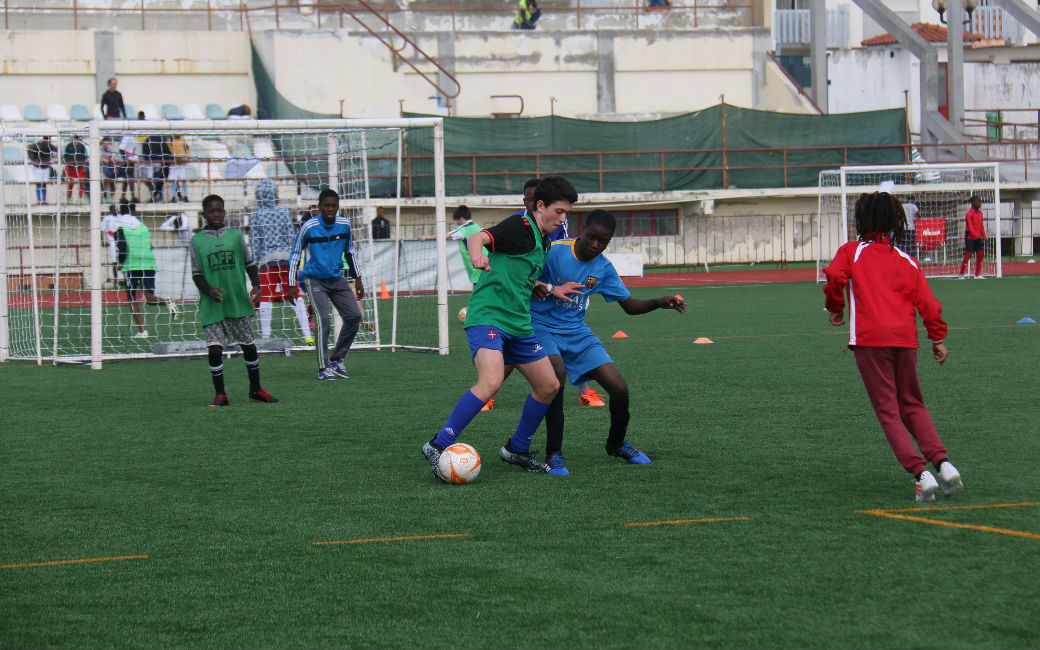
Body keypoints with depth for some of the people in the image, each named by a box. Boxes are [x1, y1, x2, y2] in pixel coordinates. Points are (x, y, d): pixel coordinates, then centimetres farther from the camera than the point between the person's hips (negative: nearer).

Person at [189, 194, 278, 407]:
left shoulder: (235, 235, 7)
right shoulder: (197, 241, 4)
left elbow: (249, 263, 12)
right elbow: (196, 273, 3)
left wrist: (256, 286, -3)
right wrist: (209, 290, -14)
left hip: (238, 301, 2)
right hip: (212, 304, -2)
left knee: (248, 345, 8)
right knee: (214, 347, -7)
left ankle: (256, 390, 21)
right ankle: (220, 394, 2)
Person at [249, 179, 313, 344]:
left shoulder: (255, 216, 1)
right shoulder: (283, 213, 4)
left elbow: (254, 244, 0)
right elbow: (292, 239, 5)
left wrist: (256, 263, 5)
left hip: (266, 260, -1)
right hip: (286, 256, 1)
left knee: (266, 299, 3)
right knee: (296, 297, 2)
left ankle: (265, 336, 0)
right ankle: (307, 335, -3)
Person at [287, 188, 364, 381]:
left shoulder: (344, 224, 0)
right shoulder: (309, 227, -12)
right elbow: (295, 254, -3)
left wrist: (357, 278, 18)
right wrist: (291, 285, -6)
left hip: (337, 279, 5)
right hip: (315, 280, -5)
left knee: (354, 315, -3)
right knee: (323, 320, -18)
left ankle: (336, 359, 12)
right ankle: (323, 368, -11)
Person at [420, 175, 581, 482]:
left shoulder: (542, 242, 19)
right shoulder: (521, 227, -8)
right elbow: (477, 237, -22)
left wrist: (553, 291, 24)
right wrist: (477, 255, -43)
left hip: (518, 324, 10)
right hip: (488, 316, -10)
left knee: (548, 386, 10)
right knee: (491, 381, -28)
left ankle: (517, 449, 26)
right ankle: (438, 446, -21)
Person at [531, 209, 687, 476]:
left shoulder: (603, 268, 1)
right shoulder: (554, 252, -14)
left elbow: (629, 305, 9)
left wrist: (659, 303, -10)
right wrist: (535, 288, -32)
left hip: (576, 331, 5)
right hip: (542, 326, -5)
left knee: (619, 387, -8)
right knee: (557, 370, -35)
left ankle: (617, 443, 24)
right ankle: (554, 454, -23)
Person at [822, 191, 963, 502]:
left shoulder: (851, 252, 7)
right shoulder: (906, 260, 14)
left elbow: (833, 277, -11)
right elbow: (927, 302, 7)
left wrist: (836, 309, 6)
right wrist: (938, 339, 13)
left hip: (870, 338, -3)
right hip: (905, 337, 4)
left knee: (888, 411, 0)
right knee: (912, 405, 16)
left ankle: (920, 473, -14)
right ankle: (942, 462, -4)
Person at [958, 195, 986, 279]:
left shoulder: (980, 213, 10)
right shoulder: (969, 214, -13)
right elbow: (970, 227, -19)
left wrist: (983, 237, 7)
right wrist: (978, 236, -25)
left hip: (978, 237, 7)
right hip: (970, 237, -7)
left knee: (980, 253, 1)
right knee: (968, 254, -9)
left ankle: (977, 274, 10)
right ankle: (961, 274, -1)